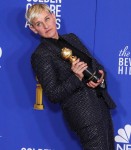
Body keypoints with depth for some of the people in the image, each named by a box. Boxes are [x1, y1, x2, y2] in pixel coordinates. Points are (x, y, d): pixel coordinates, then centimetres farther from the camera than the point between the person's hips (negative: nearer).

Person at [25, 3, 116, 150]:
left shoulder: (71, 38, 12)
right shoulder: (40, 55, -9)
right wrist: (76, 78, -25)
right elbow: (53, 95, -13)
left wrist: (100, 76, -5)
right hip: (83, 114, -7)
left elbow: (96, 64, 18)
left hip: (102, 105, 7)